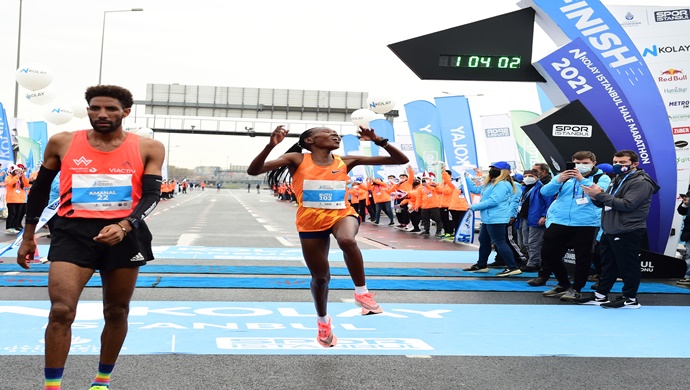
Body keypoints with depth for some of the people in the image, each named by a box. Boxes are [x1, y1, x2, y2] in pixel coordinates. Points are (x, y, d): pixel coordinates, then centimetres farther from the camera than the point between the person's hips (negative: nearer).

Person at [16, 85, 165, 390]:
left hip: (124, 234, 1)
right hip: (74, 231, -1)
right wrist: (28, 236, 16)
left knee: (117, 312, 12)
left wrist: (124, 226, -23)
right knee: (61, 311, -13)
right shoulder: (62, 143, 4)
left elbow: (151, 195, -5)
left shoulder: (148, 149, 0)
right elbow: (40, 189, 14)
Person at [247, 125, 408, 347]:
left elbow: (400, 160, -2)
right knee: (320, 277, 10)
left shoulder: (346, 162, -2)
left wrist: (379, 141, -17)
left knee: (347, 241, -37)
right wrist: (271, 145, -33)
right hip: (311, 221, 0)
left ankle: (362, 292, -14)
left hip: (342, 214, 0)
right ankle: (323, 320, 42)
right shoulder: (297, 160, -7)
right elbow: (253, 171, -19)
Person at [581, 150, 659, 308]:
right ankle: (601, 295, 23)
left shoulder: (641, 182, -11)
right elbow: (603, 203, 18)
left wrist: (600, 195, -21)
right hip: (610, 231, 9)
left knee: (628, 267, -2)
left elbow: (627, 205, -23)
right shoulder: (617, 180, 18)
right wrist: (595, 197, -7)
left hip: (628, 233, -9)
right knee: (608, 265, 15)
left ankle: (630, 299, 6)